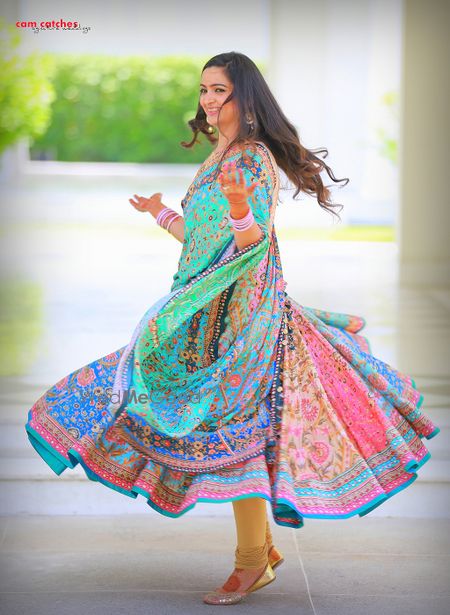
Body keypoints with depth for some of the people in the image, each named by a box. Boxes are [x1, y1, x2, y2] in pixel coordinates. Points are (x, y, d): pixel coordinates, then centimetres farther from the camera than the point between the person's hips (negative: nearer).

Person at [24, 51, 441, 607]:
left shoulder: (253, 158, -11)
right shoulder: (219, 159, 16)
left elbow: (251, 238, -21)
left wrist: (240, 208, -41)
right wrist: (161, 215, 33)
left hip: (242, 309, -9)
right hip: (211, 312, 9)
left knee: (235, 429, -8)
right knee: (224, 429, 10)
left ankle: (253, 560, 0)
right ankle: (262, 547, 18)